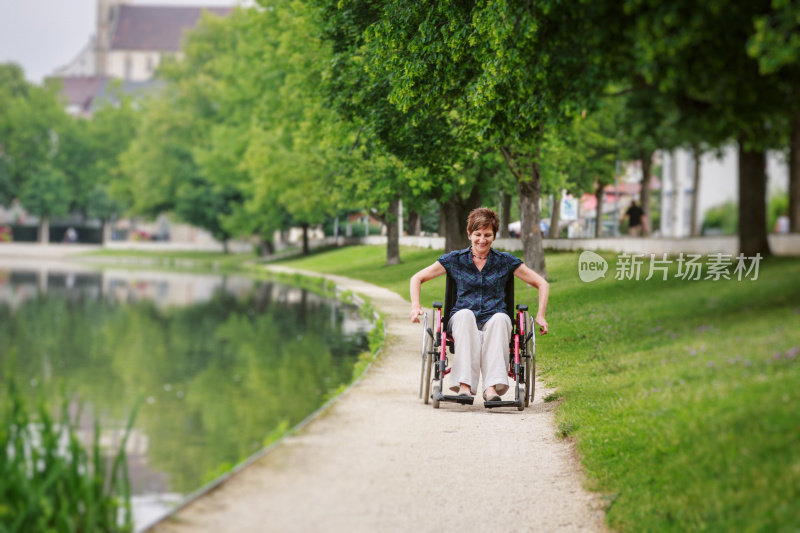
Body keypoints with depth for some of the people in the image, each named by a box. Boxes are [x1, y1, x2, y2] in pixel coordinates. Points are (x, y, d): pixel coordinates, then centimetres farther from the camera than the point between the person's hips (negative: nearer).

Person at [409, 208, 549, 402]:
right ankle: (465, 385, -47)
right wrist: (415, 306, -3)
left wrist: (540, 316, 2)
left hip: (494, 322, 0)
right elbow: (417, 278, 13)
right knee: (465, 314, -36)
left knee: (500, 318, -36)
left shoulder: (505, 261, 9)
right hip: (462, 321, 0)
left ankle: (492, 387, -47)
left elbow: (542, 284, 14)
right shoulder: (455, 260, 9)